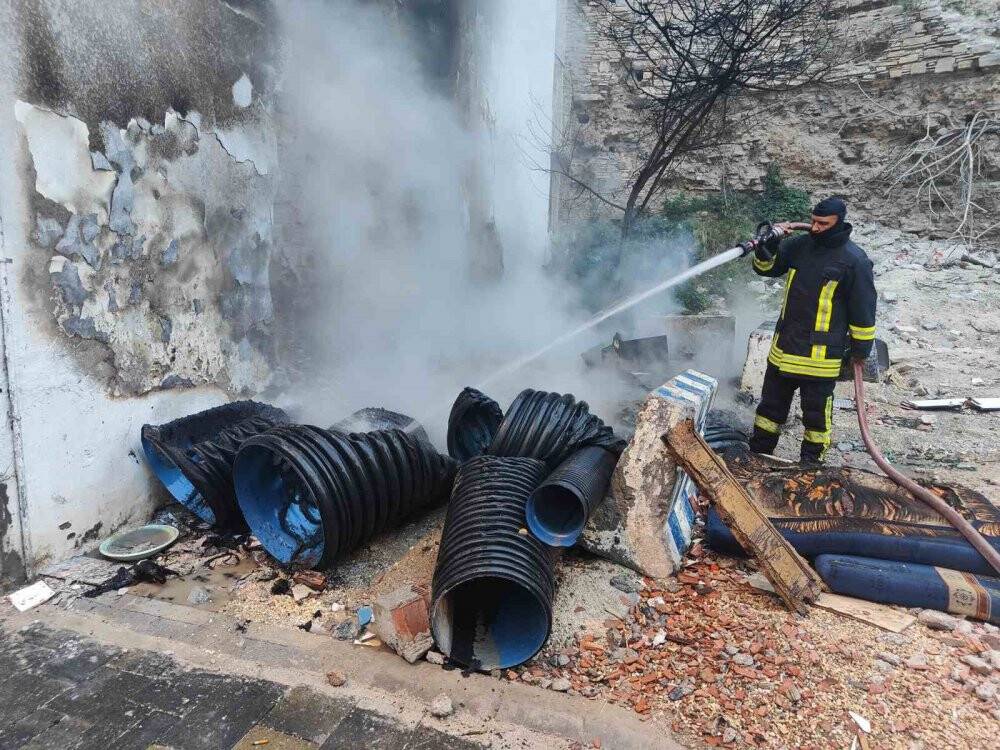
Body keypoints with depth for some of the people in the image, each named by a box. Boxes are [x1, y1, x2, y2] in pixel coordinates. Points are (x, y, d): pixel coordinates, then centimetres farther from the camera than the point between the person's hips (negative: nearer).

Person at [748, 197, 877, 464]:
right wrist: (767, 246, -11)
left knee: (816, 413, 7)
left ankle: (811, 461, 23)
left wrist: (860, 350, -4)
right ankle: (758, 454, 29)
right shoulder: (800, 245, 3)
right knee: (771, 403, 16)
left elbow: (863, 311, -7)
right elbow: (766, 267, 9)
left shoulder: (854, 260, -12)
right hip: (784, 348, 6)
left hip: (822, 354, -5)